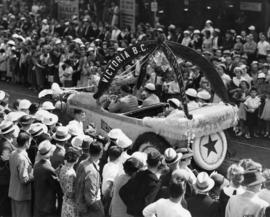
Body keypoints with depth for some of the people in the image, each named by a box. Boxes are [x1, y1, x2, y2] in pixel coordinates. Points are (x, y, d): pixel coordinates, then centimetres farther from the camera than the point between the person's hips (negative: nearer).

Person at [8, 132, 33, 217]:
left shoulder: (13, 154, 1)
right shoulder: (23, 159, -26)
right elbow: (24, 180, -25)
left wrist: (32, 169, 9)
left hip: (13, 193, 8)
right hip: (22, 195, -8)